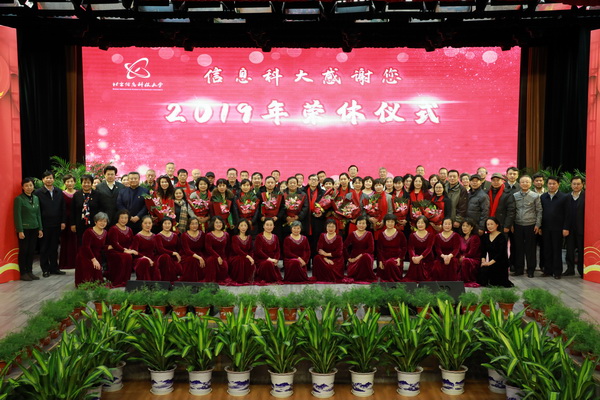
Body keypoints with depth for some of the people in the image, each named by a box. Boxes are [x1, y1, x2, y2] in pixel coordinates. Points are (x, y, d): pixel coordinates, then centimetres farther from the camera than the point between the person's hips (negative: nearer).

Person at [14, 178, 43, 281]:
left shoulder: (36, 198, 11)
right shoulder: (19, 199, -7)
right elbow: (17, 216, -10)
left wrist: (40, 228, 10)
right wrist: (20, 231, -14)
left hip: (34, 229, 5)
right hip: (24, 229, -5)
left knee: (31, 251, 8)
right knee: (23, 251, 2)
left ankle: (29, 272, 17)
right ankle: (23, 273, 10)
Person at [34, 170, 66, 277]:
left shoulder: (59, 192, 8)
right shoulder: (38, 193, -4)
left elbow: (63, 208, 9)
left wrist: (63, 221, 3)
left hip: (56, 225, 3)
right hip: (44, 225, -3)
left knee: (54, 248, 11)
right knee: (44, 248, 7)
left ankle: (54, 268, 19)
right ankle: (45, 269, 15)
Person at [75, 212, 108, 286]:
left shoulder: (105, 233, 5)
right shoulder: (89, 232, -17)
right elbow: (86, 247, -23)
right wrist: (94, 259, -29)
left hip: (96, 257, 6)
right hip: (85, 257, -6)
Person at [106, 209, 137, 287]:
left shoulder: (129, 230, 17)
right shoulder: (113, 229, -4)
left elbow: (132, 242, 15)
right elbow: (114, 244, -15)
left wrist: (129, 249, -6)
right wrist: (124, 250, -23)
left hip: (126, 251, 6)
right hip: (113, 252, -6)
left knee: (130, 256, -28)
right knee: (127, 256, -34)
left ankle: (125, 280, -16)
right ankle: (118, 282, -24)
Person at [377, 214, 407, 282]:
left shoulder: (400, 234, 2)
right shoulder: (381, 235, 8)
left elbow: (404, 248, 4)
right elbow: (379, 249, 8)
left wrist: (399, 258, -10)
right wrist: (380, 261, -4)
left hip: (396, 258, -1)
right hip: (384, 258, 1)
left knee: (390, 263, -36)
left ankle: (395, 280, -13)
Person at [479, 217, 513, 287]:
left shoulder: (501, 237, -9)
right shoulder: (485, 237, 10)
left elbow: (500, 253, -16)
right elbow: (483, 251, 6)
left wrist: (490, 263, -24)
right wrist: (483, 261, -11)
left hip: (501, 263, -6)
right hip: (491, 264, 6)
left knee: (484, 270, -29)